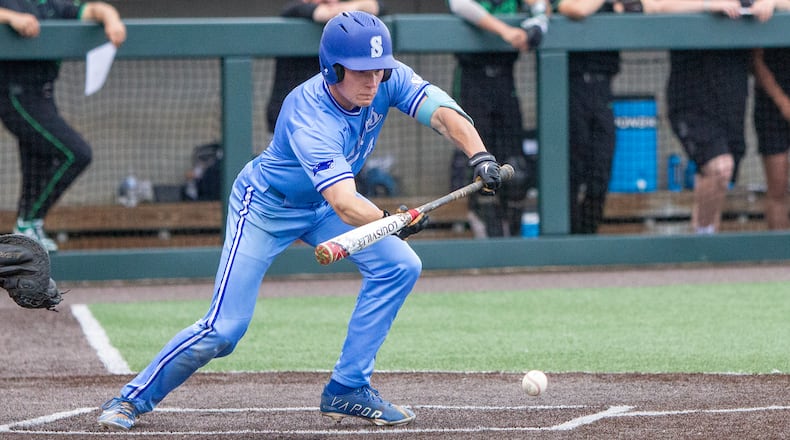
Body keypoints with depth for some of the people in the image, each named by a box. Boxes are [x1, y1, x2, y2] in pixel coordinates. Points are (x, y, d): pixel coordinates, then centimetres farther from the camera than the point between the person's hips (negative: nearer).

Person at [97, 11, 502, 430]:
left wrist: (480, 156, -48)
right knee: (224, 328, -13)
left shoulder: (388, 79, -21)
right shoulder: (309, 116, -39)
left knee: (399, 266, -12)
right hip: (265, 206, -7)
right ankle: (134, 397, 7)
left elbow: (442, 112, -30)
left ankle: (347, 389, -1)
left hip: (319, 206, 7)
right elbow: (344, 204, -48)